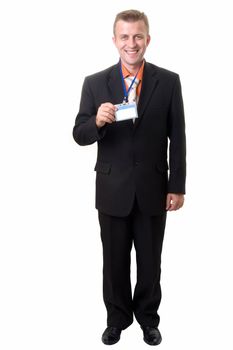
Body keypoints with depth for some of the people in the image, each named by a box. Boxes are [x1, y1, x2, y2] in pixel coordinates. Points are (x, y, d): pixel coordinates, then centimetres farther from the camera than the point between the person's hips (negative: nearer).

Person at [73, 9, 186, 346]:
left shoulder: (168, 81, -2)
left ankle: (148, 318, 37)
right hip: (112, 190, 0)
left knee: (150, 261, 14)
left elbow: (177, 138, -1)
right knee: (115, 261, 14)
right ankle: (117, 318, 36)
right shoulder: (95, 83, -2)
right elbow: (79, 135, -3)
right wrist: (97, 120, -25)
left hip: (153, 189, 0)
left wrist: (177, 187, -3)